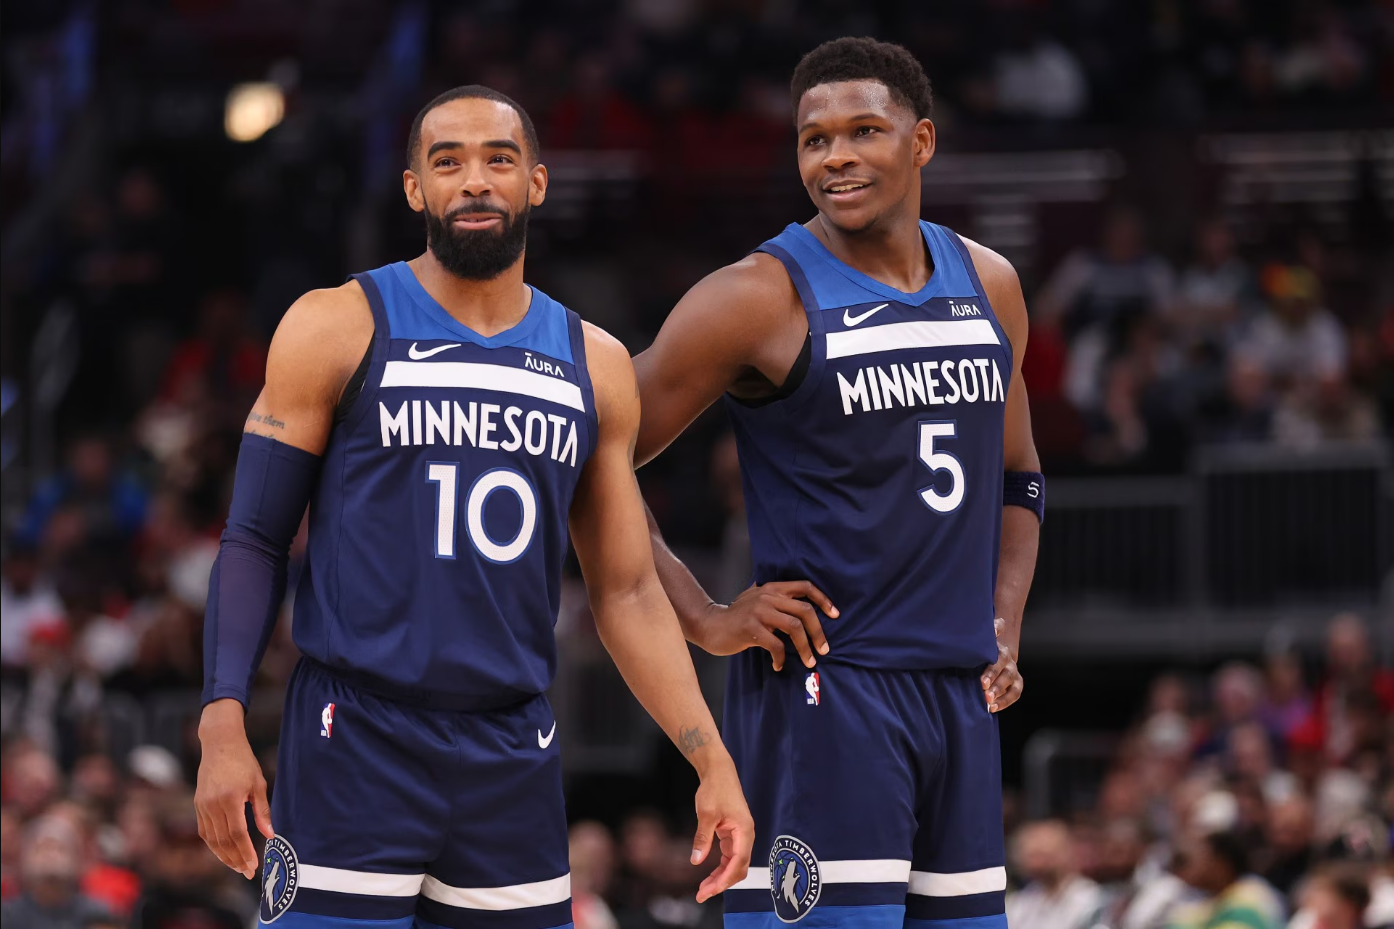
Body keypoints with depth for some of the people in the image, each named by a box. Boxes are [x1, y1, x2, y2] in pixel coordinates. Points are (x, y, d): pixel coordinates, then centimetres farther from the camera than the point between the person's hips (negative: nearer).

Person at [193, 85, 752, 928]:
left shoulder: (595, 367, 11)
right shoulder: (338, 330, 0)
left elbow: (627, 591, 14)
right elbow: (256, 542, -1)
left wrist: (713, 764, 6)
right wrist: (223, 729, -12)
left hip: (514, 760, 4)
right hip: (355, 749, -4)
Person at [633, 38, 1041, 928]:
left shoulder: (988, 285, 12)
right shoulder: (764, 296, -7)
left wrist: (1004, 627, 12)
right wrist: (706, 621, -10)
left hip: (960, 692, 7)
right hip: (822, 694, -7)